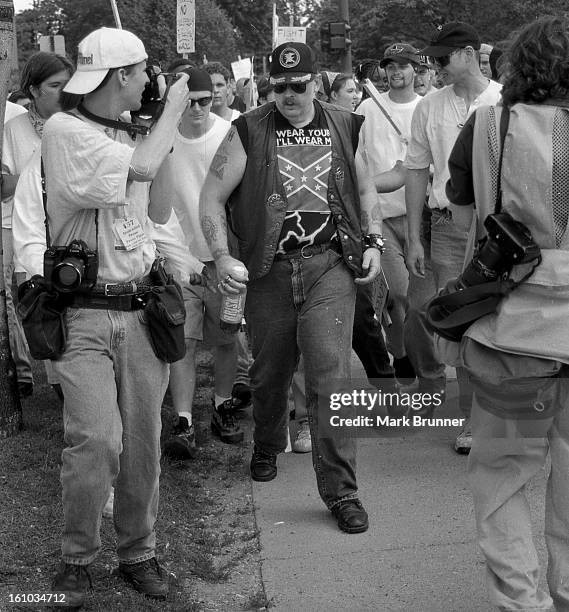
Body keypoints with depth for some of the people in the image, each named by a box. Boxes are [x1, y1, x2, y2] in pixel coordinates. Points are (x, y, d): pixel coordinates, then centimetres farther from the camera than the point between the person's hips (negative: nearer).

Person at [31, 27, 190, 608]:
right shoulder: (64, 131, -8)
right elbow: (141, 167, -20)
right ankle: (76, 559, 4)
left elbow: (159, 211, 23)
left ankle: (138, 553, 22)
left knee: (143, 442, 7)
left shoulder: (130, 134, 14)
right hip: (85, 313, -6)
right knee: (96, 440, -15)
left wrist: (166, 126, 15)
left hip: (140, 309, 6)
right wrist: (173, 106, -4)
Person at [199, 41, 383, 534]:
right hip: (269, 269, 0)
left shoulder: (343, 128, 8)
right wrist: (222, 257, -11)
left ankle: (341, 491, -3)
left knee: (330, 374, -10)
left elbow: (365, 190, 21)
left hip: (330, 266, 0)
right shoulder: (248, 133, 0)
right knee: (270, 373, 15)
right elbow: (213, 197, 0)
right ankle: (267, 449, 45)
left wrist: (373, 241, 8)